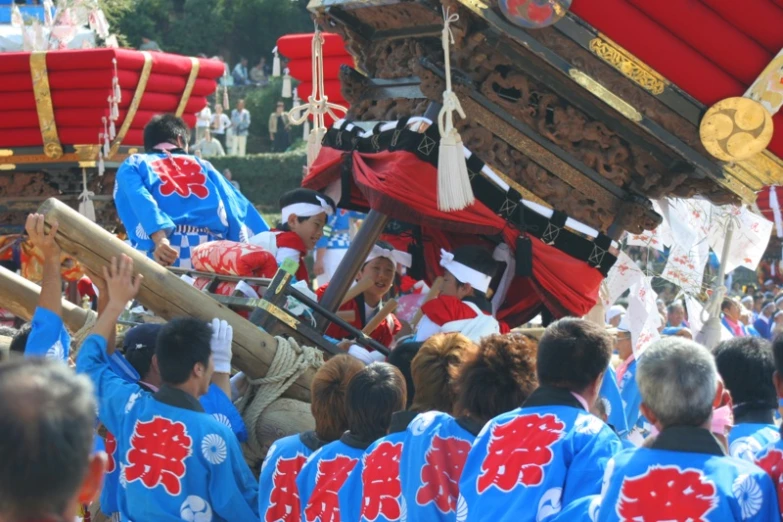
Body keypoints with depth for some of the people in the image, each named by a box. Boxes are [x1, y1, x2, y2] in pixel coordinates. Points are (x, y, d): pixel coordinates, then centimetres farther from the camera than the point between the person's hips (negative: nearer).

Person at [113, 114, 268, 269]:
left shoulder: (133, 165, 20)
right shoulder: (203, 166, 27)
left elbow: (139, 201, -3)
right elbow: (238, 211, 16)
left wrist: (160, 240, -17)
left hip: (161, 253, -2)